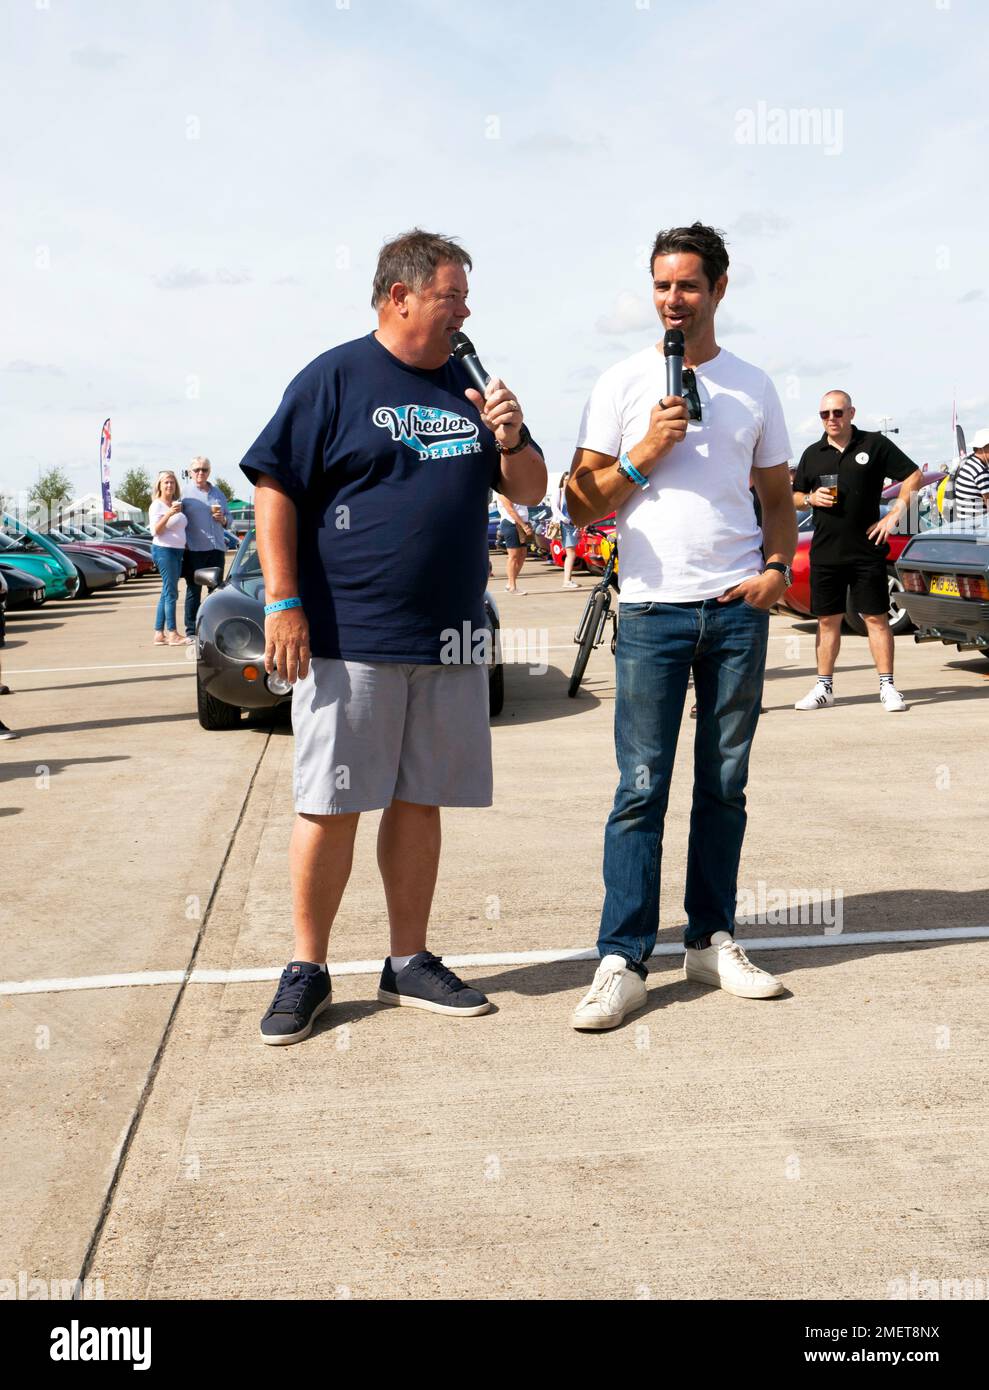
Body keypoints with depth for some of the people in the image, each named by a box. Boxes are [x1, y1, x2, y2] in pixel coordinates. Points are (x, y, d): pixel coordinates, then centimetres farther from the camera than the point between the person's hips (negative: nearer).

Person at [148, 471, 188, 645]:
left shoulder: (177, 504, 16)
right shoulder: (156, 505, -7)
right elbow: (156, 530, -18)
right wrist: (168, 514, -29)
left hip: (178, 551, 8)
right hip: (164, 550, -8)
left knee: (167, 593, 7)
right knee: (171, 592, -12)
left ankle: (159, 634, 9)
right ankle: (172, 634, -14)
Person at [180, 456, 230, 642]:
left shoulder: (217, 493, 18)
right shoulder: (184, 492, 1)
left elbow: (228, 518, 24)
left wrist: (223, 519, 1)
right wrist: (183, 542, -15)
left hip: (216, 548, 5)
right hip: (194, 549, -5)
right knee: (194, 590, -3)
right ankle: (191, 632, -1)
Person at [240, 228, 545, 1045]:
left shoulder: (468, 386, 14)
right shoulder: (335, 379, -3)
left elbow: (529, 492, 17)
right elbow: (275, 490, -6)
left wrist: (511, 440, -4)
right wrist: (283, 603, -12)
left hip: (450, 640, 5)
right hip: (347, 638, -5)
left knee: (420, 802, 10)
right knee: (331, 805, -1)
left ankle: (409, 963, 21)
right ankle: (307, 970, 12)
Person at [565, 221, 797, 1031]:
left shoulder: (754, 388, 12)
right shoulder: (623, 385, 5)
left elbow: (778, 500, 16)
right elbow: (581, 506, 2)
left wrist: (778, 569, -2)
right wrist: (642, 455, -11)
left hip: (738, 608, 3)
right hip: (652, 608, -2)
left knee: (725, 784, 8)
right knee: (642, 788, -5)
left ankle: (712, 942, 18)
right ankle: (622, 962, -3)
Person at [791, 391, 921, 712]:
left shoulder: (875, 444, 1)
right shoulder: (812, 453, 11)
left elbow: (914, 475, 4)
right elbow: (795, 498, 17)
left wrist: (896, 512, -5)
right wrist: (811, 498, -6)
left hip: (867, 550, -3)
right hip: (824, 552, 3)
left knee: (876, 618, 0)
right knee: (827, 621, 7)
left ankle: (887, 687, 4)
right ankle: (824, 689, 14)